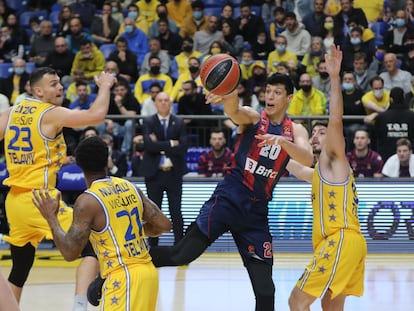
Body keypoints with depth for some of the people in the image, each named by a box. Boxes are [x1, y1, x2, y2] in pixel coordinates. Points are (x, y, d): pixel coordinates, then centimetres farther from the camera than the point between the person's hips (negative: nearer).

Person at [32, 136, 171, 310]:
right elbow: (164, 225, 10)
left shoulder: (88, 201, -12)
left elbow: (70, 253, -14)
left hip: (124, 277, -8)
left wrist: (51, 217, -3)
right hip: (148, 271, 8)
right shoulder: (130, 188, 8)